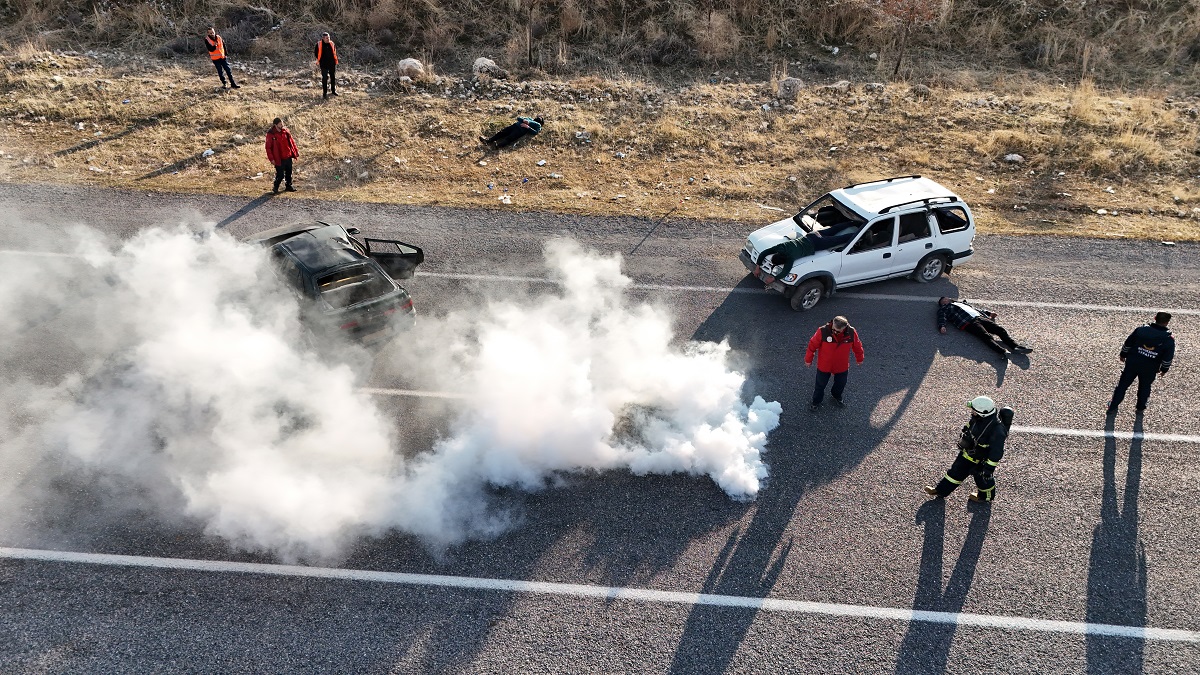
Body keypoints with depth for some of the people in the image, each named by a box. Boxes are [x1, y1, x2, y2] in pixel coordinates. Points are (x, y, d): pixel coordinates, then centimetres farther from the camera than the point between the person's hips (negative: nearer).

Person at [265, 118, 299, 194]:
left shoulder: (285, 130, 1)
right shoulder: (271, 134, -14)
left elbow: (291, 141, 13)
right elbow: (268, 147, -11)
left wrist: (296, 151, 12)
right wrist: (271, 159, -14)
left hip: (288, 157, 6)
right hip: (279, 159, -6)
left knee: (289, 172, 17)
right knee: (280, 175, -4)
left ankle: (289, 186, 34)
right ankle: (275, 188, 14)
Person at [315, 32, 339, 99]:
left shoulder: (332, 44, 1)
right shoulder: (319, 44, -7)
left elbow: (335, 50, 19)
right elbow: (315, 53, 6)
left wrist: (335, 58, 12)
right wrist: (319, 59, 4)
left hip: (332, 64, 3)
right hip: (324, 65, -3)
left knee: (333, 77, 13)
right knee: (324, 78, -1)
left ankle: (333, 91, 29)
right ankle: (324, 93, 6)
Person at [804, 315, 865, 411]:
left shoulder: (851, 333, -23)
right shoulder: (823, 331, -30)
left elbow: (857, 346, -2)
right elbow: (812, 345, -15)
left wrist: (859, 359, 13)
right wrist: (808, 360, -4)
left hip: (842, 366, 2)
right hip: (824, 366, -2)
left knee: (840, 385, 24)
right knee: (820, 385, 17)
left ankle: (837, 397, 55)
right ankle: (816, 401, 42)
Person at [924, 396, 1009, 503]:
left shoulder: (997, 430, -37)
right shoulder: (976, 418, -16)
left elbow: (996, 452, -30)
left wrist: (989, 468, -25)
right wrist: (962, 442, 20)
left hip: (981, 461, -7)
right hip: (967, 453, 7)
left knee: (983, 478, 20)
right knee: (955, 472, 19)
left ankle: (986, 496, 49)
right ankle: (940, 491, 34)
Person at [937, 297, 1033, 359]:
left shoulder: (961, 303, 36)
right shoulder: (944, 309, 18)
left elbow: (975, 308, 37)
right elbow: (942, 318, 0)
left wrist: (988, 313, 27)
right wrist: (942, 326, -21)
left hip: (980, 317, 7)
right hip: (968, 323, -7)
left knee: (1000, 329, -11)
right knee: (986, 336, -30)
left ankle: (1016, 346, -20)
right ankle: (1002, 352, -49)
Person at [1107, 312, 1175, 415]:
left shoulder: (1140, 330, -14)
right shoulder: (1169, 340, -16)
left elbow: (1128, 343, -2)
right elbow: (1168, 358, -8)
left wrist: (1123, 354, 15)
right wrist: (1164, 369, 9)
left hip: (1132, 364, 0)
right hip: (1150, 369, 0)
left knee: (1123, 384, 14)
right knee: (1144, 387, 24)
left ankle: (1113, 407, 22)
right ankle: (1141, 407, 43)